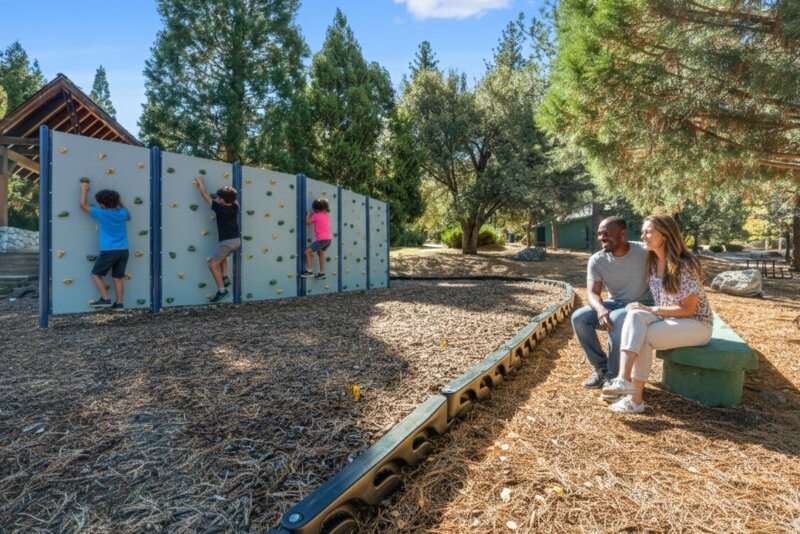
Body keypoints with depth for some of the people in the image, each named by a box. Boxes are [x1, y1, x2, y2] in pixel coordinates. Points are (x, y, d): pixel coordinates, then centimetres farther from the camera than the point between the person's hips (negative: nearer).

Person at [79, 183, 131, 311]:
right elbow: (129, 216, 30)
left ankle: (105, 299, 7)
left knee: (96, 274, 12)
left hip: (109, 251, -5)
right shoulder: (122, 213, 5)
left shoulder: (102, 214, -8)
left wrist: (84, 190, 16)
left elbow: (83, 205, 5)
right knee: (118, 277, 11)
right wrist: (121, 202, 29)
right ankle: (119, 303, 12)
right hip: (123, 250, 5)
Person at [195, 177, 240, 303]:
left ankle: (222, 290, -1)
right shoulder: (235, 207, 4)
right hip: (237, 240, 7)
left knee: (213, 265, 3)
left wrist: (200, 183, 14)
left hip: (227, 241, -7)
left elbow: (204, 195, 1)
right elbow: (233, 199, 31)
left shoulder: (219, 208, -11)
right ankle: (225, 277, 18)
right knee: (221, 256, 33)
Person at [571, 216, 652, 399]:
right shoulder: (596, 260, -8)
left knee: (616, 320, -35)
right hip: (613, 304, 4)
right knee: (578, 317, -19)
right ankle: (602, 367, -1)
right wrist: (600, 309, -37)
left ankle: (614, 379, -20)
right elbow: (592, 292, -14)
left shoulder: (644, 252, -15)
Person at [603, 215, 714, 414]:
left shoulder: (685, 265, -19)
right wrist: (643, 309, -3)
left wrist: (651, 310, -21)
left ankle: (636, 399, -19)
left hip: (696, 324, -5)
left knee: (644, 336, -29)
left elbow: (687, 309, -19)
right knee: (635, 315, -27)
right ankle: (624, 378, -39)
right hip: (668, 319, 6)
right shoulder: (652, 262, 2)